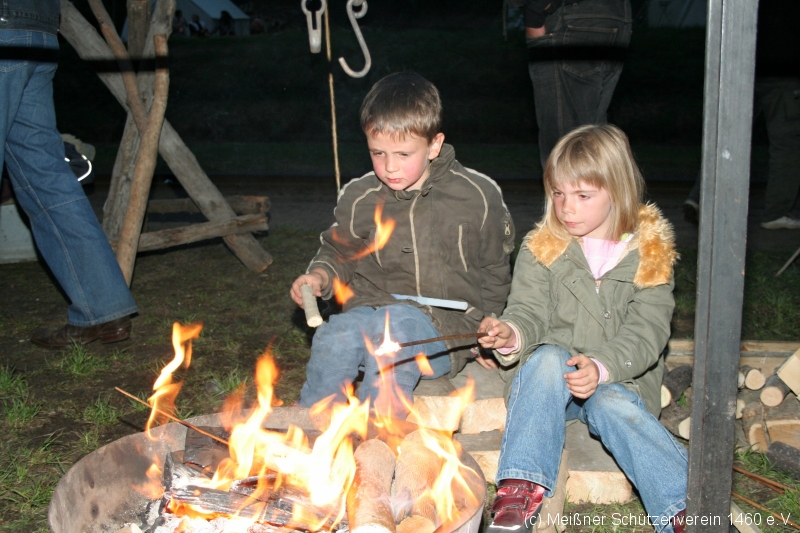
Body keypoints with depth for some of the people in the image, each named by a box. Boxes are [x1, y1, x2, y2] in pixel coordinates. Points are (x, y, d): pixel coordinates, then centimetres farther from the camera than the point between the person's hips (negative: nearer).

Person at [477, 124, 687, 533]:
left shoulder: (650, 254, 0)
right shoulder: (541, 249, 3)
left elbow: (646, 332, -9)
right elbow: (530, 311, -6)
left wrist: (602, 367, -29)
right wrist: (512, 335, -31)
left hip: (619, 380, 0)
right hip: (546, 377, 1)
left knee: (613, 405, -33)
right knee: (547, 358, -32)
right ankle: (521, 490, -34)